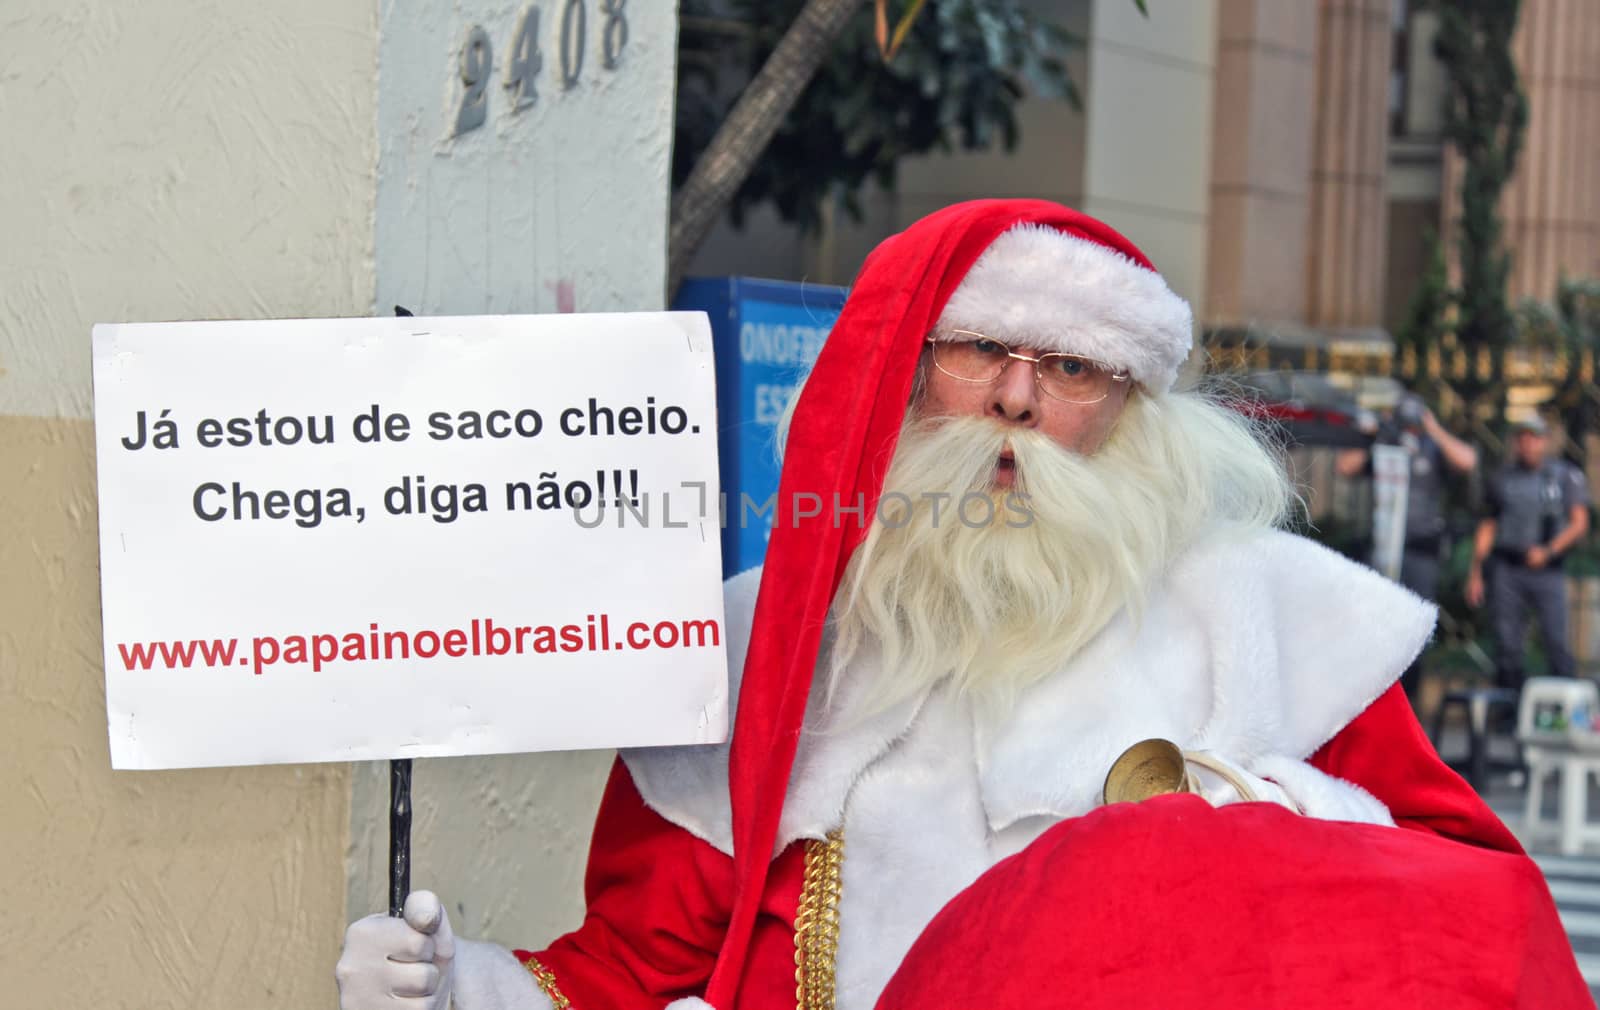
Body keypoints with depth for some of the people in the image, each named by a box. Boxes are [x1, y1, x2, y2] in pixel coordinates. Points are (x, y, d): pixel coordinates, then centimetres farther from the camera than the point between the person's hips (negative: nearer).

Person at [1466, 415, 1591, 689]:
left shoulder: (1566, 476, 5)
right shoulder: (1502, 478, 13)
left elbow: (1579, 523, -1)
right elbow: (1487, 526, 16)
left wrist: (1549, 550, -15)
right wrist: (1475, 573, 11)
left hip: (1548, 571, -2)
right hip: (1506, 570, 2)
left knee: (1556, 641, -8)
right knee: (1507, 645, 0)